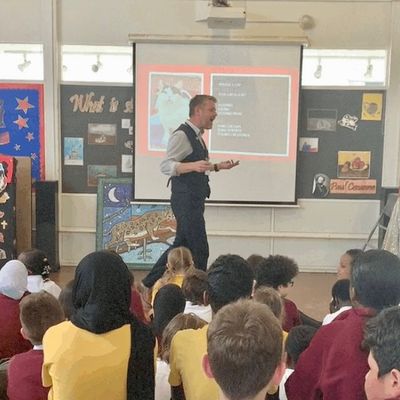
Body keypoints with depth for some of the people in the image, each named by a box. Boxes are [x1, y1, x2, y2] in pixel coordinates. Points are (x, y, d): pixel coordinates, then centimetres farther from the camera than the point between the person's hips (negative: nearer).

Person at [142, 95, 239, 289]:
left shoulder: (196, 136, 17)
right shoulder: (181, 135, -14)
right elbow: (166, 166, -23)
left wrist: (218, 166, 21)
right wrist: (193, 166, -36)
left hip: (194, 200, 10)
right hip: (186, 200, -10)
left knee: (182, 244, 16)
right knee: (199, 250, -3)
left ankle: (152, 282, 26)